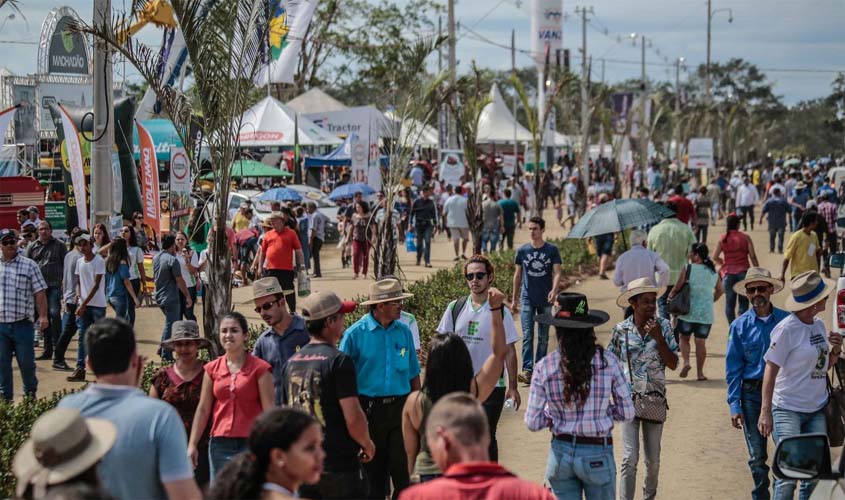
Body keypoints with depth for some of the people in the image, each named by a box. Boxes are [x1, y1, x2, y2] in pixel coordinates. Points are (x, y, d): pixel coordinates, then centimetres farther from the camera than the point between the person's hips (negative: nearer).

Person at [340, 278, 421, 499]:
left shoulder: (404, 331, 5)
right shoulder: (355, 333, -7)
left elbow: (413, 374, 13)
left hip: (400, 407, 3)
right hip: (370, 409, -3)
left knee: (404, 472, 0)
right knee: (373, 473, 7)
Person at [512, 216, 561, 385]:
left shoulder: (552, 250, -2)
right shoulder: (522, 251, 2)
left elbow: (557, 273, -6)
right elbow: (517, 275, 10)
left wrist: (554, 290, -24)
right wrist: (514, 298, 11)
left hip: (545, 300, 0)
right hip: (527, 299, 0)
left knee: (543, 337, 8)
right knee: (527, 335, -10)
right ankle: (527, 370, -16)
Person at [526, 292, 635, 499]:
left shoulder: (544, 367, -8)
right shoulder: (607, 361, -10)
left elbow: (533, 423, -6)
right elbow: (627, 413, -5)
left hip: (560, 453, 2)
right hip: (597, 454, -1)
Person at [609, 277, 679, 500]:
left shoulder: (663, 326, -3)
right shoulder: (621, 330, -4)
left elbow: (673, 364, -6)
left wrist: (658, 337, -16)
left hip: (655, 399, 2)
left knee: (653, 460, 10)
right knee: (630, 458, -11)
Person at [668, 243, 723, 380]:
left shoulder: (688, 269, -10)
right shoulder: (713, 272, 5)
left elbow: (677, 288, -10)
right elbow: (720, 290, 13)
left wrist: (671, 296, 10)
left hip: (688, 311, -3)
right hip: (706, 313, 3)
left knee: (684, 338, 13)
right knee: (700, 341, 8)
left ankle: (686, 362, -8)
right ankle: (700, 372, 8)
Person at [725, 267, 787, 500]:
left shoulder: (787, 321, -1)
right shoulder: (740, 326, 1)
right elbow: (733, 368, 2)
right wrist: (734, 404, -4)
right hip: (752, 394, 0)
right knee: (757, 457, 6)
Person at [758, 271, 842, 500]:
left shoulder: (819, 325, 9)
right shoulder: (786, 329, -13)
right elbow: (771, 370, -14)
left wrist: (835, 351, 0)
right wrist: (765, 411, -18)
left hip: (816, 410, 7)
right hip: (788, 410, -7)